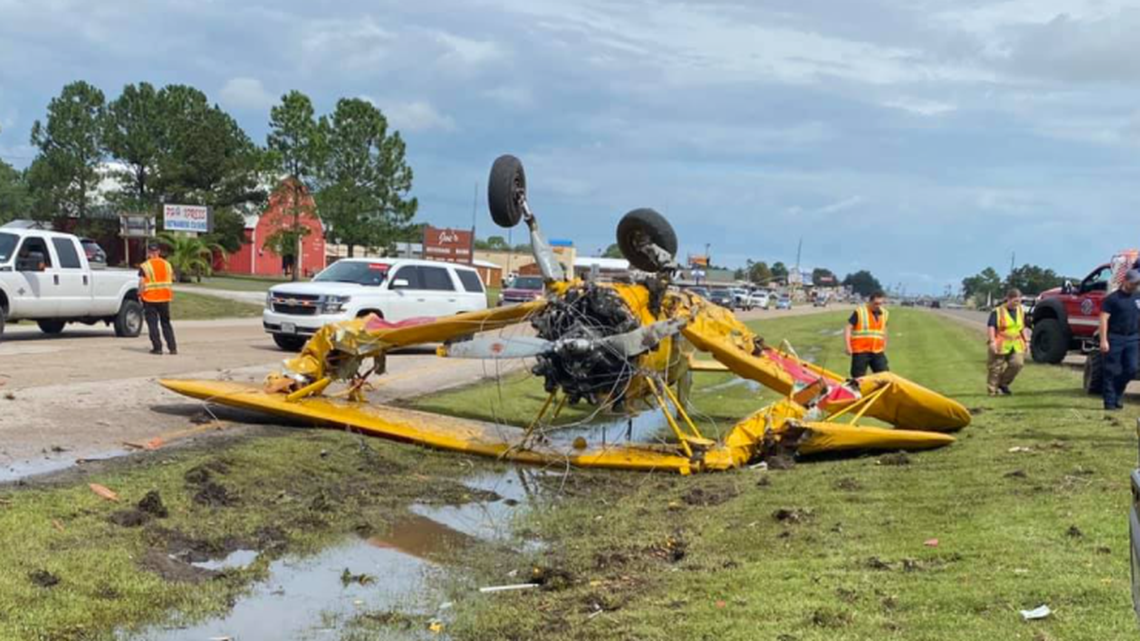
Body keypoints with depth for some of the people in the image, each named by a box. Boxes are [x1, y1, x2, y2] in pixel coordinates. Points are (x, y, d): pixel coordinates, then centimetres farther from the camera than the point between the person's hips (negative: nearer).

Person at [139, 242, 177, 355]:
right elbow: (171, 281, 10)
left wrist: (140, 295, -2)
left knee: (152, 324, 3)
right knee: (166, 323, 12)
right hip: (164, 298, 4)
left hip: (150, 299, -4)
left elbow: (141, 283, -14)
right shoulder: (167, 265, 7)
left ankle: (157, 347, 1)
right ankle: (172, 347, 7)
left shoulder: (145, 266, -8)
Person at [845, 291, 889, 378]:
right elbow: (848, 328, -8)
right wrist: (848, 347, -15)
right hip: (861, 351, -5)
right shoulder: (860, 312, -7)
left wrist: (884, 346, 23)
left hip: (878, 352, 5)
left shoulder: (884, 313, 11)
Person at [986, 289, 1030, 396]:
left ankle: (1003, 383, 6)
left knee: (1018, 363, -13)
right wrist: (992, 341, -21)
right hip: (1000, 345, -5)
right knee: (996, 368, 0)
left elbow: (1024, 328, 21)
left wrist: (1026, 341, 15)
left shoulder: (1021, 311, 12)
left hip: (1016, 345, 5)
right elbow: (990, 327, -11)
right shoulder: (997, 311, -7)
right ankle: (993, 389, 13)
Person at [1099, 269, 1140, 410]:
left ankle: (1118, 394, 20)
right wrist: (1103, 340, -18)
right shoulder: (1112, 298, -4)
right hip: (1115, 338, -5)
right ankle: (1110, 402, 5)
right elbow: (1104, 319, -10)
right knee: (1112, 372, -1)